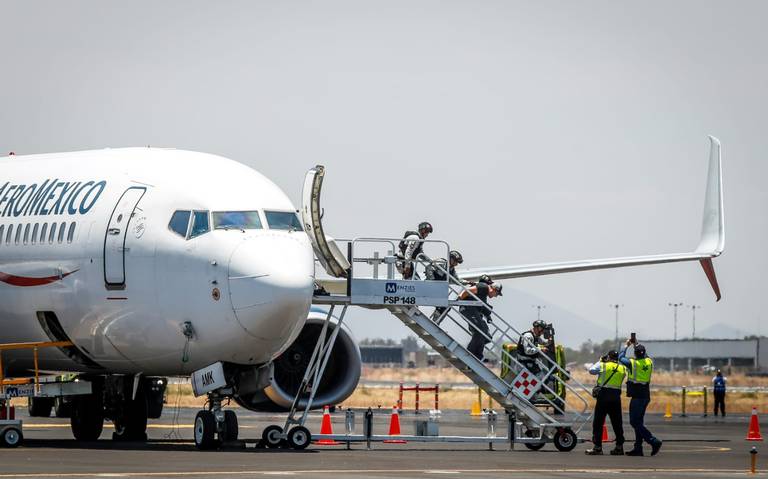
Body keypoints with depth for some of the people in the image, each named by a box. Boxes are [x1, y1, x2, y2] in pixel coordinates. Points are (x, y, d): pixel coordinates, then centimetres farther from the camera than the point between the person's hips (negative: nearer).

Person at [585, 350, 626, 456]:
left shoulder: (603, 366, -3)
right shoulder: (622, 368, 7)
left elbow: (591, 370, 8)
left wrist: (599, 361, 21)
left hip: (604, 395, -4)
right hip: (616, 396, 4)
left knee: (598, 422, 1)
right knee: (617, 423, 10)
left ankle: (597, 447, -3)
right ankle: (619, 447, 10)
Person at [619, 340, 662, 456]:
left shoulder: (632, 363, -12)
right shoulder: (649, 362, 3)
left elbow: (621, 357, 6)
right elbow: (645, 356, 28)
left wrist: (626, 345, 19)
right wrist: (637, 345, 35)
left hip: (637, 397, -7)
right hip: (646, 396, 7)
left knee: (635, 422, -6)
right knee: (638, 422, 13)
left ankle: (654, 441, -18)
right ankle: (638, 448, 12)